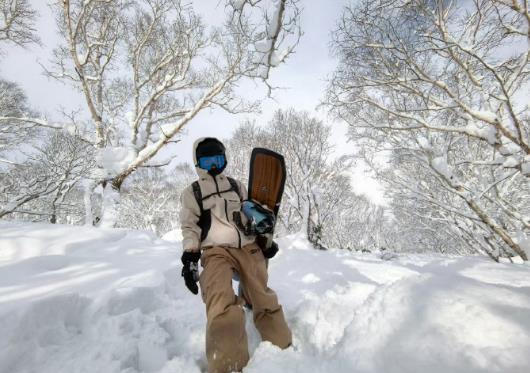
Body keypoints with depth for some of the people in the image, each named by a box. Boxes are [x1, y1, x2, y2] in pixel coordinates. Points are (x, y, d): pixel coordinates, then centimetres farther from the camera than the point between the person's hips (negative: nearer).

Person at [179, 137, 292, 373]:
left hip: (248, 248, 3)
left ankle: (284, 351, 15)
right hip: (217, 252, -2)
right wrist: (189, 257, -5)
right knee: (222, 307, -28)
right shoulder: (191, 193, 12)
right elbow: (189, 228, 8)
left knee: (264, 301, -1)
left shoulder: (236, 186, 21)